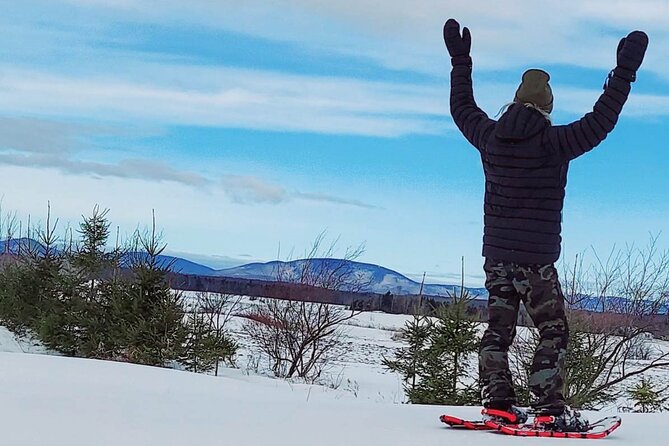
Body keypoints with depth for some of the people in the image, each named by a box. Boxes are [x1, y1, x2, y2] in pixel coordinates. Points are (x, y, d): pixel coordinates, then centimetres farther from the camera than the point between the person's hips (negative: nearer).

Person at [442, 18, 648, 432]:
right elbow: (600, 122, -9)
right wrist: (625, 71, -4)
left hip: (496, 255, 5)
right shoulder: (553, 142, -12)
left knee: (498, 328, 11)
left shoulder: (490, 137, 3)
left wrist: (460, 61, 30)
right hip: (536, 259, -5)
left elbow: (462, 109, 21)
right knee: (553, 331, 1)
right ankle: (550, 406, -6)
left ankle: (497, 400, 9)